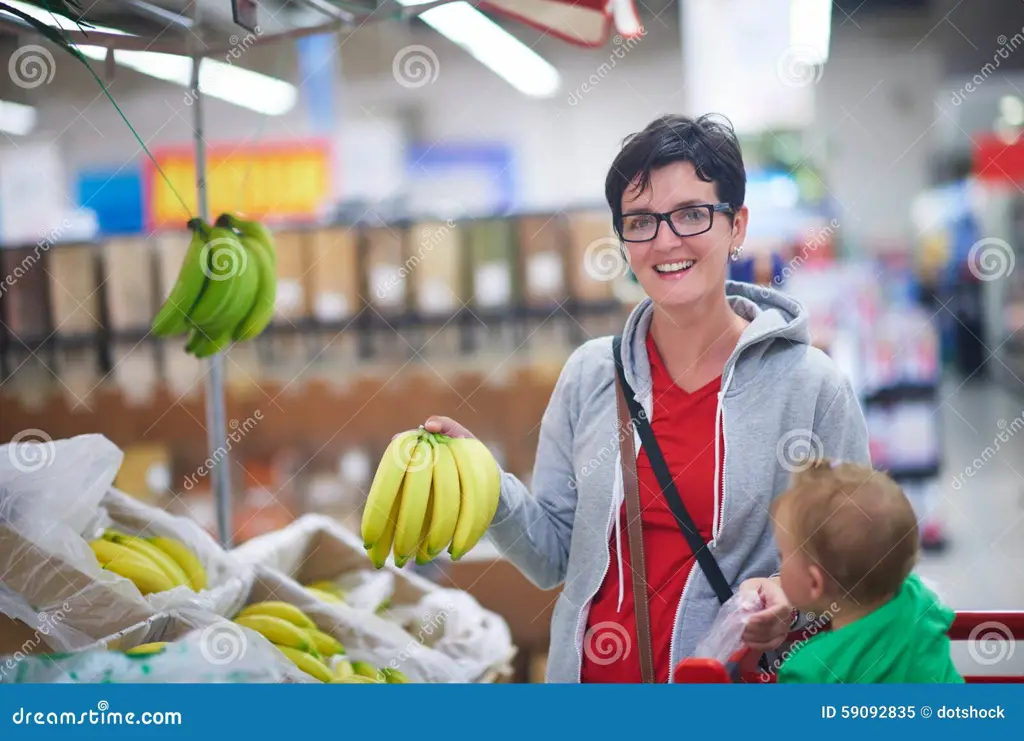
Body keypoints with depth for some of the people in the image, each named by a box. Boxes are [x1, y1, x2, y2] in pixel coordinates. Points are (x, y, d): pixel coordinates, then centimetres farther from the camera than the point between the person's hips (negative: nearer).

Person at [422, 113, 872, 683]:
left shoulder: (812, 386, -10)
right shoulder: (589, 375, -2)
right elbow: (554, 557, 1)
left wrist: (792, 598, -23)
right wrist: (484, 485, -14)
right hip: (591, 672, 3)